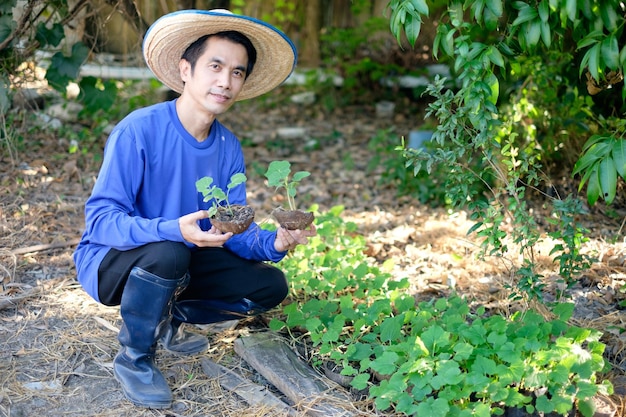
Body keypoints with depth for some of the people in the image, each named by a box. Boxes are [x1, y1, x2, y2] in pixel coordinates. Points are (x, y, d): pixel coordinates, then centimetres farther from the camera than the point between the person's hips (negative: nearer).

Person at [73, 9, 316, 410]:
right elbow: (100, 218, -28)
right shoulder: (139, 130, -25)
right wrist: (174, 230, -43)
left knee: (271, 285, -4)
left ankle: (167, 320, 14)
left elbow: (233, 229, -5)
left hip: (181, 261, 6)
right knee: (167, 252, -38)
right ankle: (133, 358, -10)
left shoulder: (228, 148, -6)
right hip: (110, 261, -6)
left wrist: (273, 243, -26)